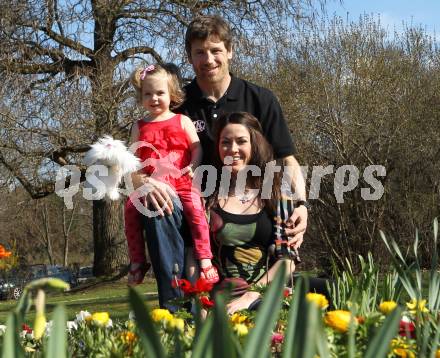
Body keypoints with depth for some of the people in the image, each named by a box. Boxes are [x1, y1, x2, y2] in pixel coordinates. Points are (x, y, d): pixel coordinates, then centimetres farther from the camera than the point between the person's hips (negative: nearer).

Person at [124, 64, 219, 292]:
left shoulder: (182, 121, 11)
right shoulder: (139, 127, 16)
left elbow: (196, 148, 7)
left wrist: (192, 166, -12)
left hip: (180, 182, -2)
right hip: (150, 184, 2)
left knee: (195, 208, -25)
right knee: (131, 208, -18)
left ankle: (204, 258, -20)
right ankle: (137, 259, -6)